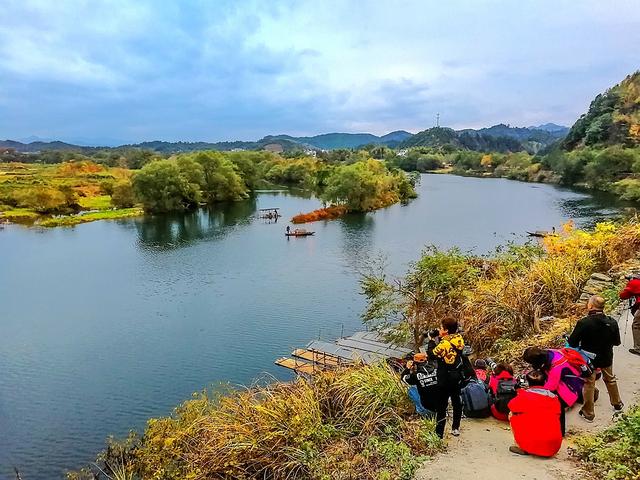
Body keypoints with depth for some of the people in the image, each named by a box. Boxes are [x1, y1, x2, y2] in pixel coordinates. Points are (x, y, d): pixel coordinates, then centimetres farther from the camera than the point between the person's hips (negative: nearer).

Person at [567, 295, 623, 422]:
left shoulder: (583, 323, -29)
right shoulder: (612, 322, -14)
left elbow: (572, 342, -25)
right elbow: (616, 342, -1)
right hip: (606, 358, 4)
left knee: (589, 384, 10)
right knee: (610, 379, 29)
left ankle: (588, 413, 20)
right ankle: (617, 403, 48)